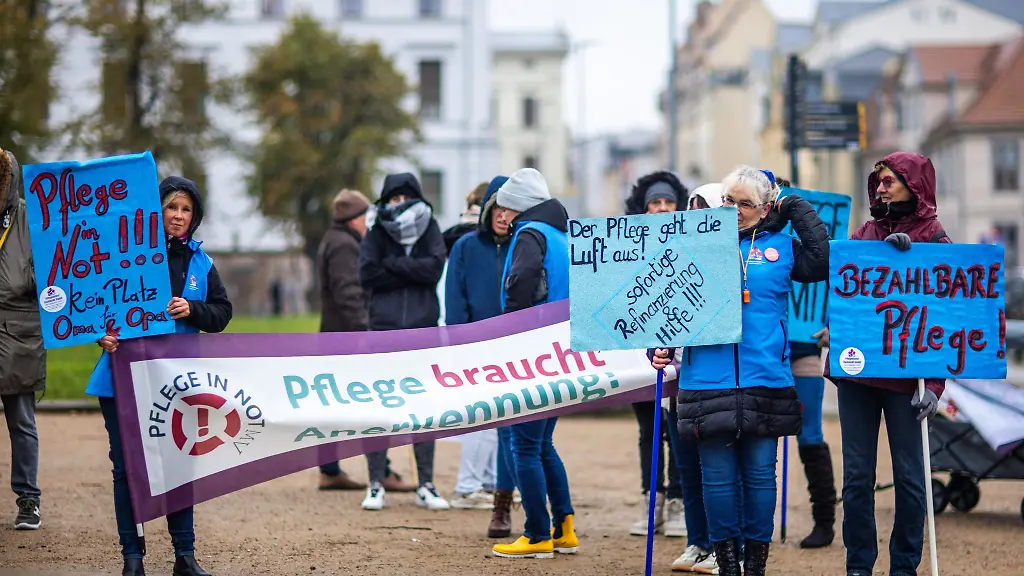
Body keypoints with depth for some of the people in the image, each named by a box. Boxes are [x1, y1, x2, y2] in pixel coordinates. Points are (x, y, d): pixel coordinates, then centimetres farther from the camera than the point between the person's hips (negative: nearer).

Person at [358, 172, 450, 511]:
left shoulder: (429, 229, 7)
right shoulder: (377, 233, 5)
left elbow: (435, 268, -9)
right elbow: (367, 274, -9)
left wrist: (393, 264, -9)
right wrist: (412, 273, -9)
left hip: (423, 330, 1)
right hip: (384, 330, -1)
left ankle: (426, 486, 11)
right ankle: (376, 486, 4)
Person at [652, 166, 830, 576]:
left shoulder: (780, 246, 11)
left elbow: (823, 263, -3)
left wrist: (799, 210, 3)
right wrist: (661, 345, -4)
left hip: (766, 382, 0)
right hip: (709, 382, 0)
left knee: (760, 474, 3)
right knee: (718, 476, 1)